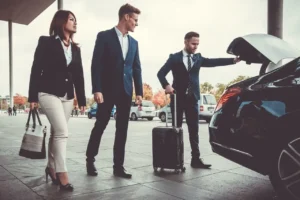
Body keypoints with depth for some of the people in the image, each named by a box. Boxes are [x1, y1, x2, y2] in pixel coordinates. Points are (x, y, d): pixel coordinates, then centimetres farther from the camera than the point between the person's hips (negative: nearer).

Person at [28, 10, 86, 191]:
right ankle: (62, 173, -10)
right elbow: (36, 69, -5)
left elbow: (79, 75, 12)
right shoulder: (46, 42, -2)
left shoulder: (75, 48, 13)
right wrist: (33, 97, -10)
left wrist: (82, 99, 8)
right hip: (49, 93, -5)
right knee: (62, 132, -16)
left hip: (67, 95, 5)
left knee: (57, 132, 11)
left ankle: (51, 167, 25)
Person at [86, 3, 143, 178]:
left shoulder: (134, 42, 14)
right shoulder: (104, 36, -2)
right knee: (100, 125, 3)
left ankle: (118, 166, 12)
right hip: (108, 90, -5)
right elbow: (96, 65, -8)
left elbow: (137, 69, 13)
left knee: (122, 129, 5)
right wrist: (97, 90, -16)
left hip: (126, 91, 5)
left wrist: (139, 92, 5)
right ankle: (90, 160, 21)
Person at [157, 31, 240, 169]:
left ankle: (196, 159, 5)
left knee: (194, 130, 2)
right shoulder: (175, 58, 2)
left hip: (192, 98, 3)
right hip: (178, 98, -3)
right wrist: (166, 86, -21)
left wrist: (233, 60, -15)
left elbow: (214, 62, -3)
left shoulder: (198, 58, 11)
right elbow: (161, 73, -3)